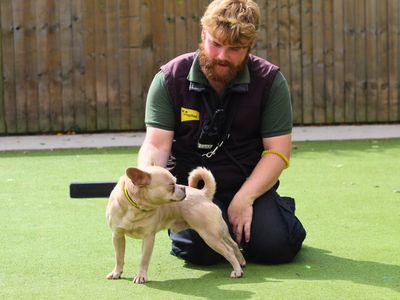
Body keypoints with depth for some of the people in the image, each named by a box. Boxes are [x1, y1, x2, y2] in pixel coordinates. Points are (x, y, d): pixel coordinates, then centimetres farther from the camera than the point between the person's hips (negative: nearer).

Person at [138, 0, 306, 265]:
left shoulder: (270, 80, -5)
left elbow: (278, 151, -7)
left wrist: (244, 198, -20)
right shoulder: (170, 78, -6)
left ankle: (283, 210, 15)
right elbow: (156, 144, -10)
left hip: (250, 184, 1)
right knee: (202, 248, -28)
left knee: (275, 247, -21)